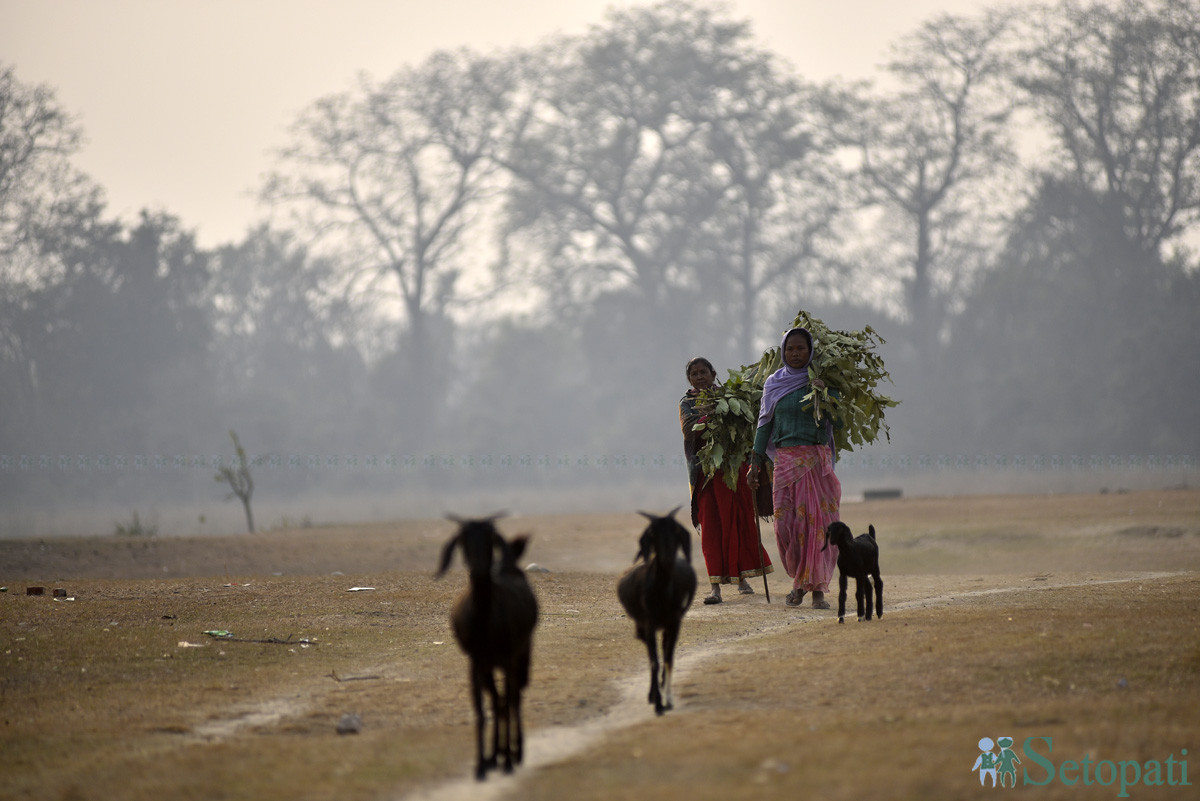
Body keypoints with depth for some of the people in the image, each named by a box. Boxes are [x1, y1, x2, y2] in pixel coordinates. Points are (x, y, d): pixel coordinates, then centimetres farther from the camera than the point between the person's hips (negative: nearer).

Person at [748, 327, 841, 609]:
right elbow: (765, 424, 13)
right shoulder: (774, 383, 10)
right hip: (785, 460, 2)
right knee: (786, 523, -5)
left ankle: (818, 589, -2)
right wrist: (756, 463, 8)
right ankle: (799, 580, 16)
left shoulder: (822, 381, 4)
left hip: (817, 459, -2)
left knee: (817, 520, -7)